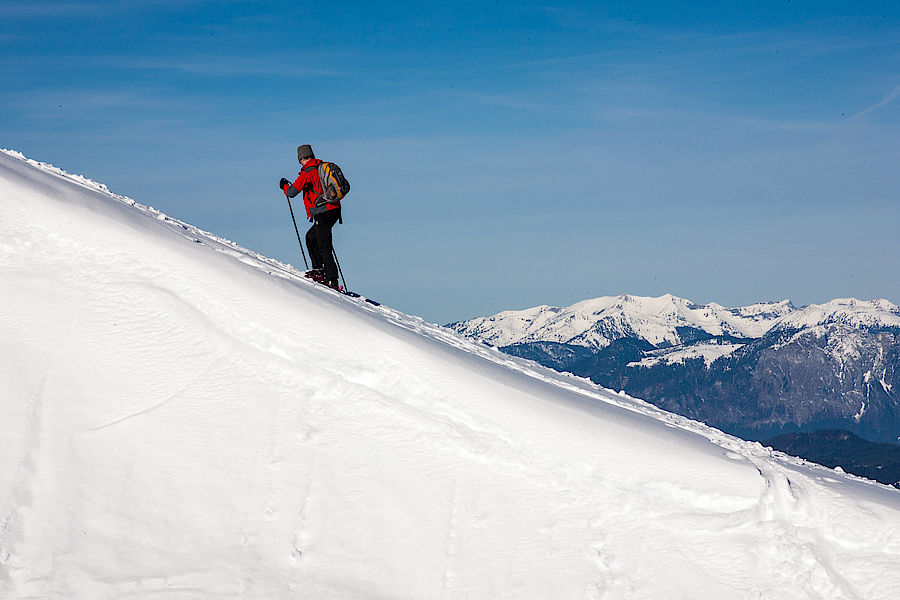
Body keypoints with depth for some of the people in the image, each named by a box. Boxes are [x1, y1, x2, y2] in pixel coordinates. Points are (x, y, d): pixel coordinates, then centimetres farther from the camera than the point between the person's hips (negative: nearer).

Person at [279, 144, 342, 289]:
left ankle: (332, 281, -13)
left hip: (323, 213, -9)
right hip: (335, 210, 9)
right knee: (311, 237, 25)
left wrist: (284, 185, 12)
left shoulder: (307, 173, -9)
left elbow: (291, 192, -10)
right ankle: (318, 269, 25)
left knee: (324, 248, -8)